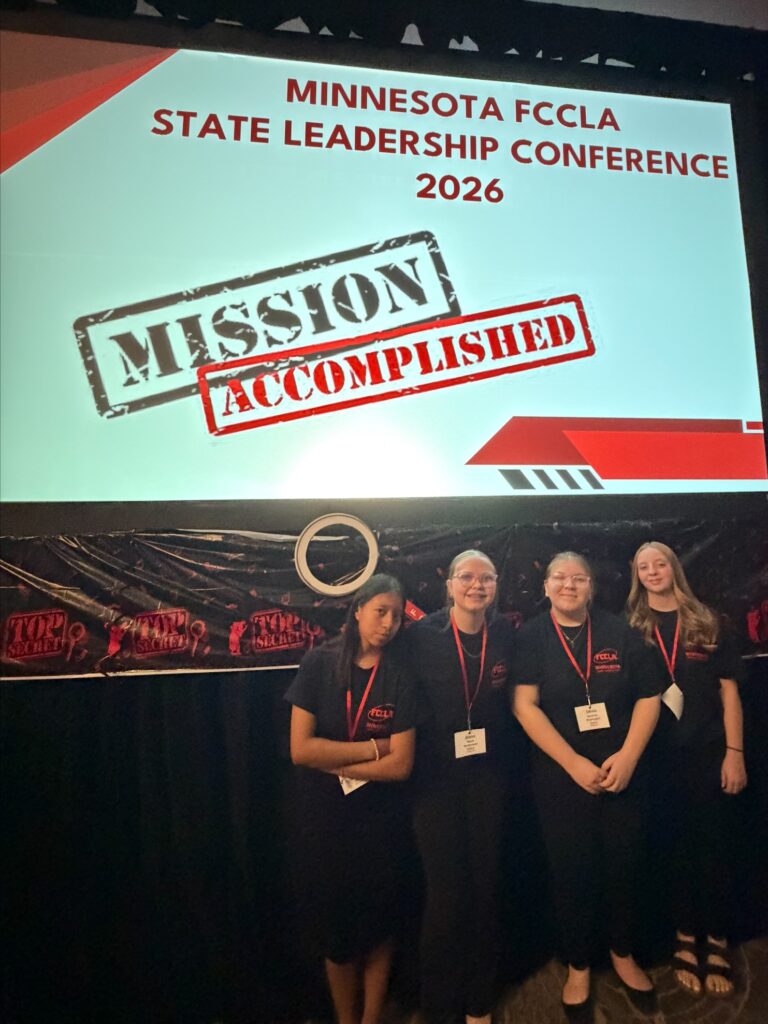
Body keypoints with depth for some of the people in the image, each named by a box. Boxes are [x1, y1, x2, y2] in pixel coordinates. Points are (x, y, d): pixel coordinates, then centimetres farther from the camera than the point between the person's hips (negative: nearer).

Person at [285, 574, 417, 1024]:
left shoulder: (400, 676, -10)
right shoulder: (320, 664, -11)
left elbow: (401, 765, -14)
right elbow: (301, 749, -16)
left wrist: (333, 762, -15)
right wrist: (372, 748, -15)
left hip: (381, 821, 0)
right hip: (324, 819, 0)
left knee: (377, 928, 17)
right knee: (335, 930, 17)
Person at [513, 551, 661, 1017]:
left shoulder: (619, 632, -1)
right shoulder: (530, 638, -7)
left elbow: (649, 696, -1)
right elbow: (525, 705, -12)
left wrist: (628, 756, -11)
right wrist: (573, 763, -17)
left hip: (622, 774, 2)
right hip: (561, 778, -2)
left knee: (624, 866, 15)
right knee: (572, 873, 11)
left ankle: (624, 955, 42)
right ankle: (578, 966, 35)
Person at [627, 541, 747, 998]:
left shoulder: (706, 622, 1)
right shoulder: (632, 627, 0)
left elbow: (728, 690, 1)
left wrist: (734, 751, -5)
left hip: (707, 751, 0)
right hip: (658, 755, 0)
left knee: (712, 845, 9)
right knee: (676, 844, 12)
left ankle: (717, 942, 28)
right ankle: (686, 937, 30)